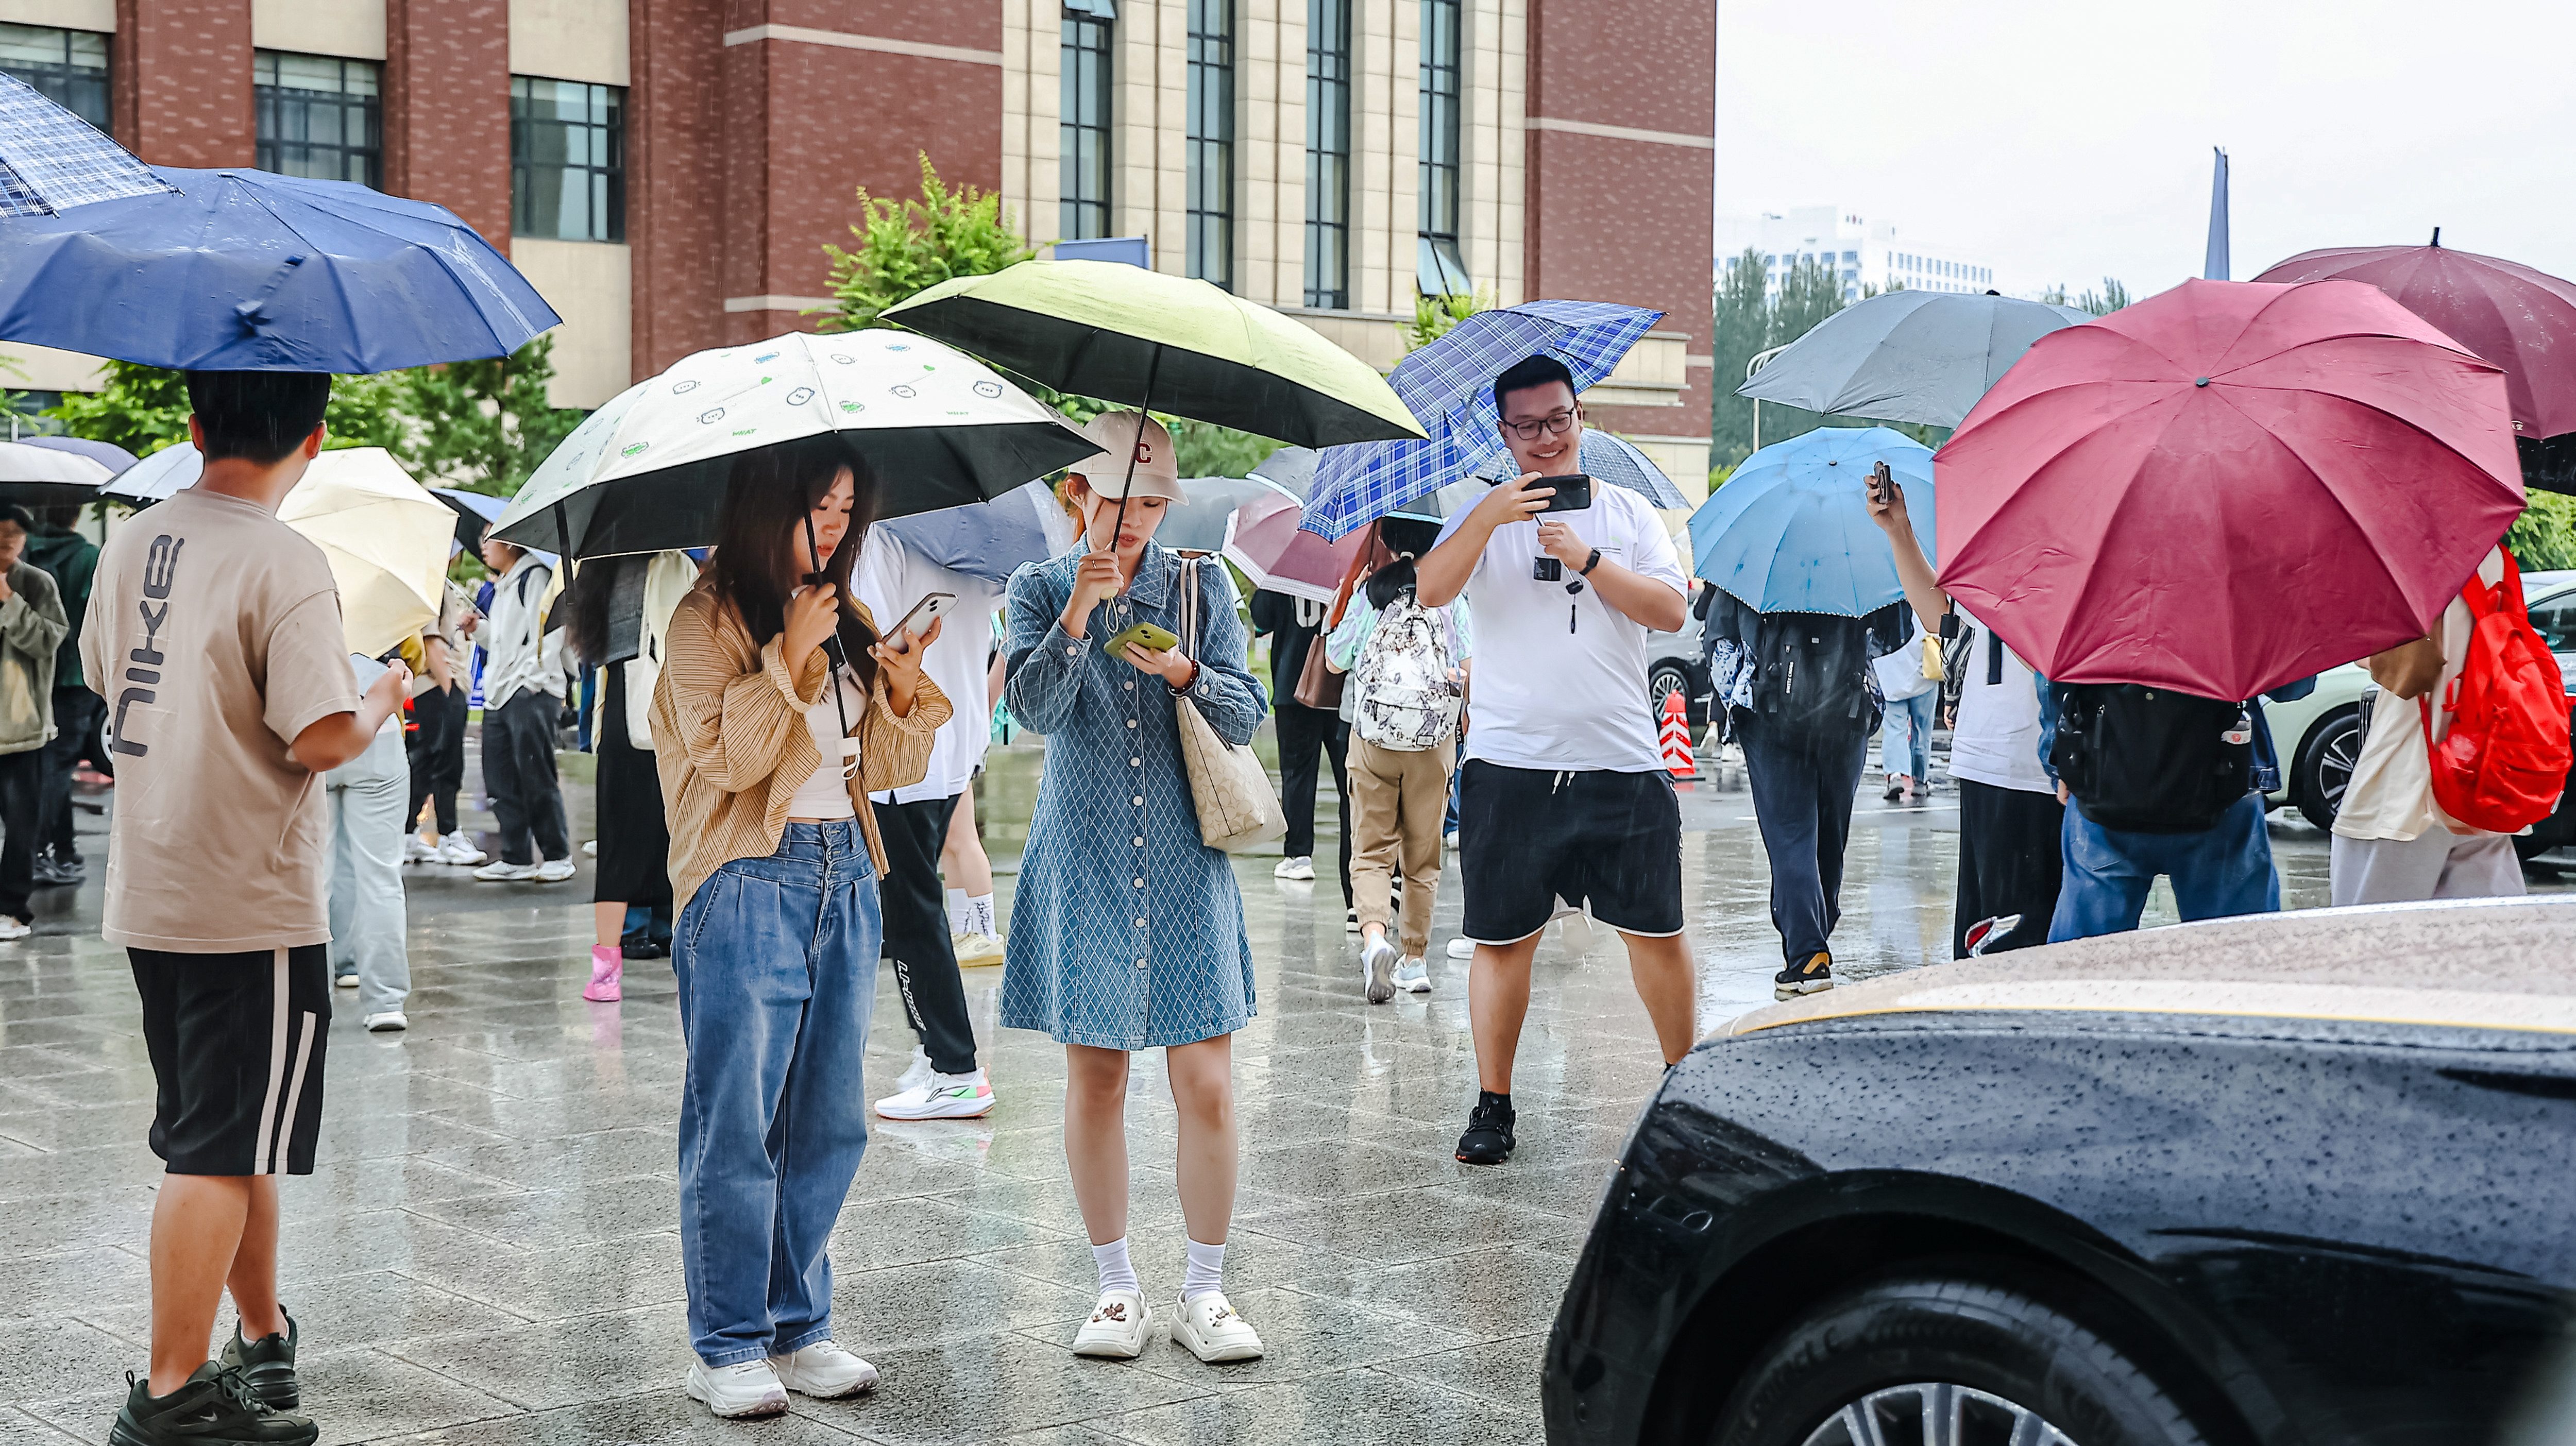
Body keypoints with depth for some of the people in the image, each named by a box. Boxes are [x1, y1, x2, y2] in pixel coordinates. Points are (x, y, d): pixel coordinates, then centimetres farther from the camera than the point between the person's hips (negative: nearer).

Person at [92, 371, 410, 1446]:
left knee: (230, 1136, 19)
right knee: (222, 1153, -2)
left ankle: (263, 1336, 33)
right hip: (252, 907, -8)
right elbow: (322, 739, -21)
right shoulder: (284, 564, -17)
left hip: (148, 895, 8)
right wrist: (385, 698, -2)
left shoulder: (131, 543, 7)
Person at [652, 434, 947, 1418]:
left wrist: (903, 692, -4)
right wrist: (789, 655, -16)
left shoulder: (845, 620, 14)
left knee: (830, 1122, 9)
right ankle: (727, 1347, 4)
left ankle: (799, 1327, 18)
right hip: (750, 885, -6)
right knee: (737, 1126, -3)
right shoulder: (710, 619, -3)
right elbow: (728, 755, -14)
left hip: (845, 878, 7)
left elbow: (887, 769, 13)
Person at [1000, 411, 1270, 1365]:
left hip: (1184, 864, 0)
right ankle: (1117, 1289, 18)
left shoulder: (1202, 586, 6)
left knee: (1207, 1084, -4)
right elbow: (1035, 709, -12)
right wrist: (1077, 616, -26)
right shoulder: (1040, 590, 4)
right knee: (1094, 1077, 6)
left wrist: (1186, 674, -20)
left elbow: (1248, 716, -1)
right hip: (1085, 865, 0)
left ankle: (1205, 1292, 9)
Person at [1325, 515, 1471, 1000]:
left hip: (1373, 738, -1)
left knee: (1373, 849, 3)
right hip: (1435, 740, 1)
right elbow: (1472, 667, -3)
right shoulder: (1451, 595, 2)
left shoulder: (1370, 593, 1)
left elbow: (1335, 661, 8)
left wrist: (1340, 606, 22)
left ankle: (1374, 936, -22)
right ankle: (1415, 957, 15)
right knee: (1423, 855, 12)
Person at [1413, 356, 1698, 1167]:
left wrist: (1586, 558, -11)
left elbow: (1672, 612, -2)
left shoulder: (1627, 514, 10)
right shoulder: (1484, 513, 6)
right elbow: (1429, 592, -10)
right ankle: (1493, 1105, 13)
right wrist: (1489, 517, -22)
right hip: (1509, 765, -1)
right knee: (1503, 940, 3)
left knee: (1657, 930, 6)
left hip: (1623, 764, 1)